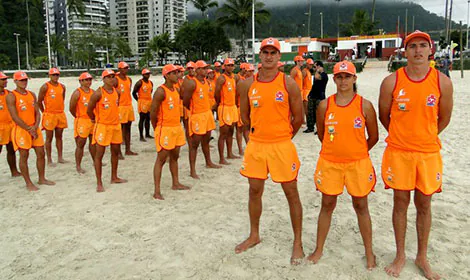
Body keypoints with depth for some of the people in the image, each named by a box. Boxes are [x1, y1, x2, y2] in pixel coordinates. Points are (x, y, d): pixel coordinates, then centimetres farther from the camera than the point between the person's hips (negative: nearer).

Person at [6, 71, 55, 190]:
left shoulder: (32, 94, 11)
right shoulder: (11, 96, -8)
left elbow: (37, 112, 7)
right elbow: (14, 117, -14)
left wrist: (35, 127, -9)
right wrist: (29, 129, -14)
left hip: (34, 129, 6)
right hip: (21, 129, -6)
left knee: (41, 153, 8)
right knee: (24, 156, 1)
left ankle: (42, 179, 22)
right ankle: (28, 183, 11)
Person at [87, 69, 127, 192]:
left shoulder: (117, 92, 4)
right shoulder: (98, 93, -14)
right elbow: (89, 110, -8)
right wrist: (95, 119, 5)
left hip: (116, 125, 7)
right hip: (102, 126, -7)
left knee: (116, 151, 15)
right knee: (99, 153, -1)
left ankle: (114, 177, 30)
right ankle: (99, 183, 5)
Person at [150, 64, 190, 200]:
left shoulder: (176, 90, 10)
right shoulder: (161, 91, -16)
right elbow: (153, 113, -16)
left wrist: (177, 124, 14)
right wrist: (157, 129, -6)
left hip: (177, 127, 8)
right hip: (165, 129, -8)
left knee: (175, 157, 18)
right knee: (161, 159, -5)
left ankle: (175, 183, 31)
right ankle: (157, 191, -1)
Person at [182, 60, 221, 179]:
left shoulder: (206, 82, 9)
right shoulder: (192, 83, -16)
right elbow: (185, 101, -14)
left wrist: (207, 109, 12)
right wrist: (194, 109, 1)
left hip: (207, 113, 8)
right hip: (197, 116, -8)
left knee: (206, 140, 20)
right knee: (195, 143, -4)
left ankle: (208, 163, 36)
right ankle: (192, 170, 1)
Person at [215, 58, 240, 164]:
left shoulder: (235, 77, 10)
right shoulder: (222, 78, -14)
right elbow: (217, 94, -16)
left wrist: (234, 102, 13)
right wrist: (220, 104, -2)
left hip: (233, 106, 8)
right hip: (224, 108, -8)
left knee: (231, 132, 16)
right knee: (223, 133, -5)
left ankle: (230, 154, 28)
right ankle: (221, 159, -1)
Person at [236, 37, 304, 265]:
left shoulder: (288, 83, -6)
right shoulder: (248, 84, 2)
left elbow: (298, 118, -1)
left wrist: (282, 137, 7)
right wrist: (260, 133, 13)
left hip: (282, 146, -3)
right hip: (255, 145, 3)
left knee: (291, 192, 4)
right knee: (254, 191, 13)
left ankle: (298, 242, 19)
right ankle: (254, 235, 33)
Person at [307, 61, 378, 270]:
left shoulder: (365, 105, -6)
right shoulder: (325, 105, -2)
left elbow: (373, 137, 3)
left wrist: (356, 152, 12)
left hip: (358, 163, -1)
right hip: (329, 163, 1)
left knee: (361, 207, 12)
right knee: (327, 205, 11)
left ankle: (369, 252, 27)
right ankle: (319, 249, 25)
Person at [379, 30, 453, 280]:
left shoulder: (443, 82, -4)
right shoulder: (391, 82, -7)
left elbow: (444, 119, 8)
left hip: (429, 153, 1)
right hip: (398, 153, -1)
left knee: (424, 205, 11)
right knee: (400, 203, 8)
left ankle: (422, 257, 29)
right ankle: (400, 256, 25)